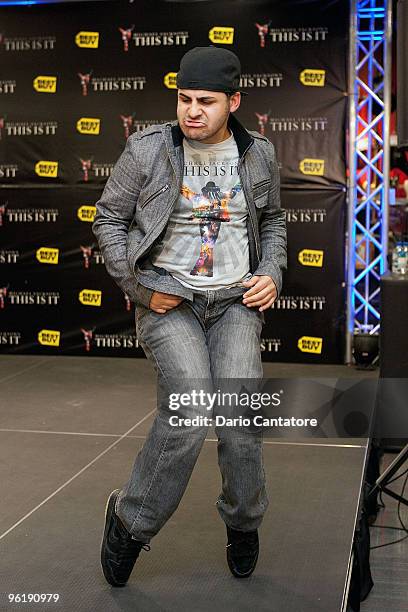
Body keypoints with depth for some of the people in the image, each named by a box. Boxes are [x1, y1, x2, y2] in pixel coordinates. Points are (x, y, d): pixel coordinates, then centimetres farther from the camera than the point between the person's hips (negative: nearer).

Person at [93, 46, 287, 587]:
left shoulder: (258, 155, 5)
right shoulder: (147, 149, -4)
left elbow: (272, 220, 21)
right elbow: (109, 219, 4)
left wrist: (272, 273, 4)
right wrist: (140, 289, -4)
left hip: (235, 301, 3)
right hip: (168, 301, -2)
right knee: (189, 413, -21)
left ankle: (243, 521, 17)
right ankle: (131, 520, 3)